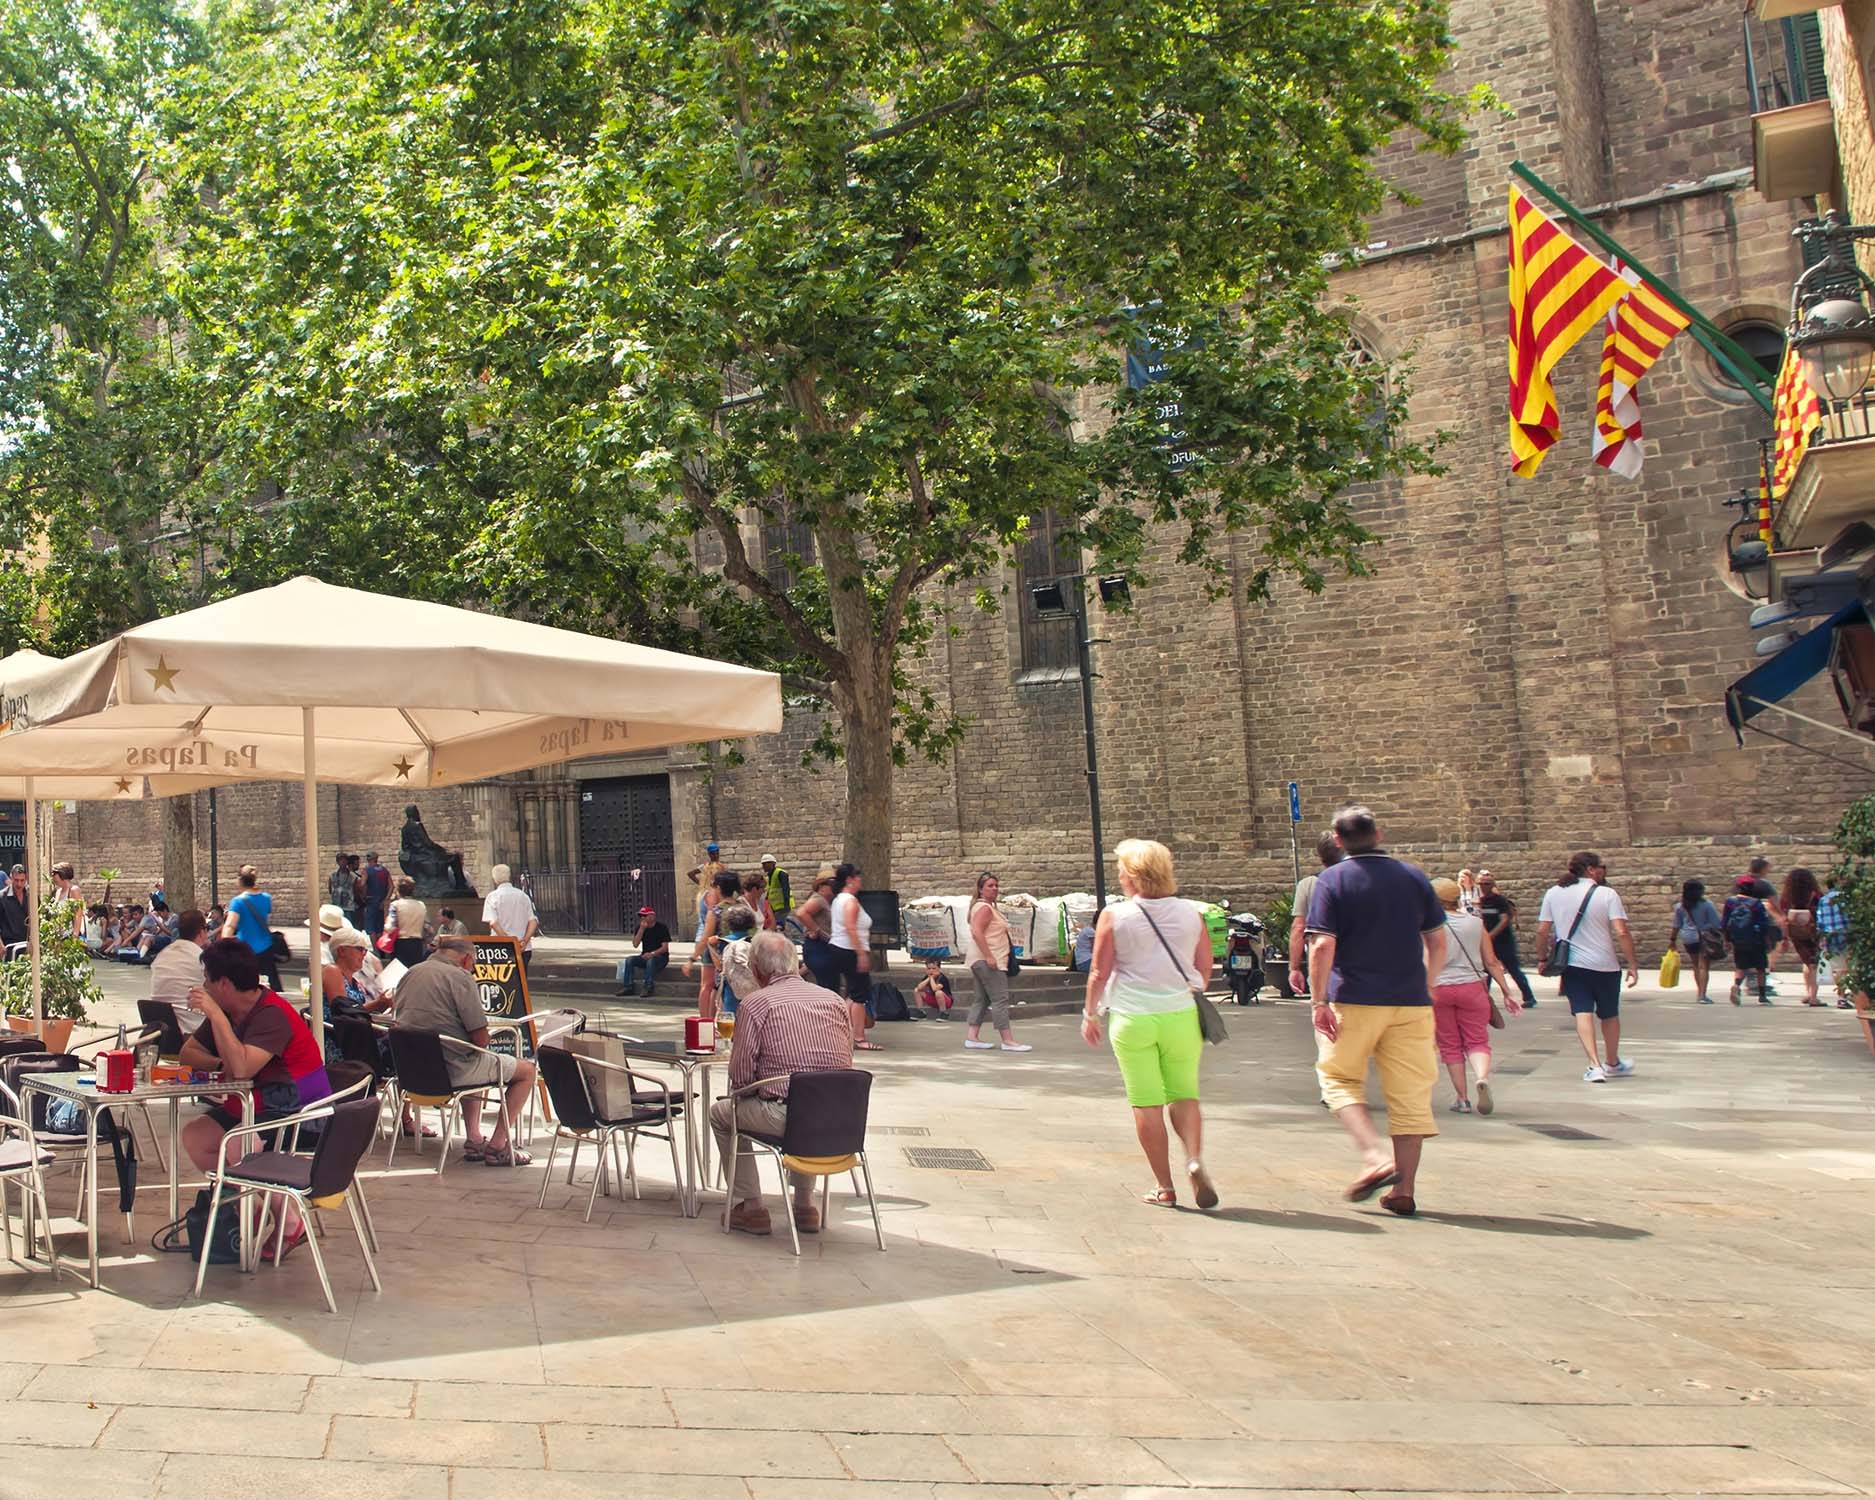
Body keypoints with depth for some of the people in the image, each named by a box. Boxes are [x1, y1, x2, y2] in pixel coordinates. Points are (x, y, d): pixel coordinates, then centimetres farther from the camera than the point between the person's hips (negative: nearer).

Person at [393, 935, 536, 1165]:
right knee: (526, 1070, 9)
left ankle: (474, 1140, 28)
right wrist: (483, 1037, 7)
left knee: (473, 1062, 37)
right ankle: (497, 1147, 5)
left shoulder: (410, 974, 9)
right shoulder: (459, 977, -14)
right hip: (452, 1070, -8)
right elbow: (481, 1039, -18)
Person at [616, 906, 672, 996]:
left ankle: (648, 988, -38)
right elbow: (636, 944, -5)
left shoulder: (662, 928, -7)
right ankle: (628, 987, -20)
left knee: (650, 961, -37)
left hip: (660, 957, -6)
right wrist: (642, 929, -14)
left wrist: (652, 954, -29)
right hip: (645, 956, 6)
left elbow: (665, 947, -14)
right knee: (629, 960, -19)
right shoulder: (640, 927, 8)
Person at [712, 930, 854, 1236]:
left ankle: (749, 1207, 21)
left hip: (786, 1118, -5)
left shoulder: (755, 1003, -4)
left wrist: (756, 1089, 18)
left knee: (721, 1113, 22)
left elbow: (740, 1076, -5)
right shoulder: (834, 999, 11)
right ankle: (804, 1207, 37)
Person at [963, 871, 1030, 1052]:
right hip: (986, 960, -11)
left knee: (982, 999, 11)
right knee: (1000, 999, -11)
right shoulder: (984, 908, -12)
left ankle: (971, 1037, 10)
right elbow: (977, 932, -24)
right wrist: (989, 956, -28)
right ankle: (1008, 1041, -13)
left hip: (984, 961, 11)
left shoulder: (988, 907, 20)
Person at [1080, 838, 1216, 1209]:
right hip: (1180, 1015, 2)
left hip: (1132, 1019, -2)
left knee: (1147, 1103, 7)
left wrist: (1090, 1014, 9)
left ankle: (1164, 1188, 10)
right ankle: (1194, 1160, -8)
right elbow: (1205, 968, 8)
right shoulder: (1190, 913, 1)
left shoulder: (1114, 916, -7)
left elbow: (1099, 972, -5)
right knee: (1184, 1094, 16)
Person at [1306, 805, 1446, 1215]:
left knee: (1340, 1080, 12)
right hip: (1411, 1003, 3)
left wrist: (1318, 1000, -7)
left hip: (1354, 1001, -3)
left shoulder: (1331, 881, -5)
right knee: (1409, 1094, 8)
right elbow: (1438, 942, 8)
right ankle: (1404, 1191, 10)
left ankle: (1376, 1157, -7)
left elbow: (1323, 946, -13)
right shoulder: (1414, 877, 6)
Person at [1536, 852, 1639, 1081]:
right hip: (1604, 964, -1)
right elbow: (1621, 933, -15)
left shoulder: (1554, 893, 2)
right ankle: (1612, 1063, 33)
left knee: (1583, 1013, -2)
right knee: (1609, 1015, 16)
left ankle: (1595, 1066, -16)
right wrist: (1632, 965, -9)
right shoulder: (1607, 894, -8)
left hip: (1571, 964, 2)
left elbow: (1542, 930, 2)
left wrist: (1543, 959, 14)